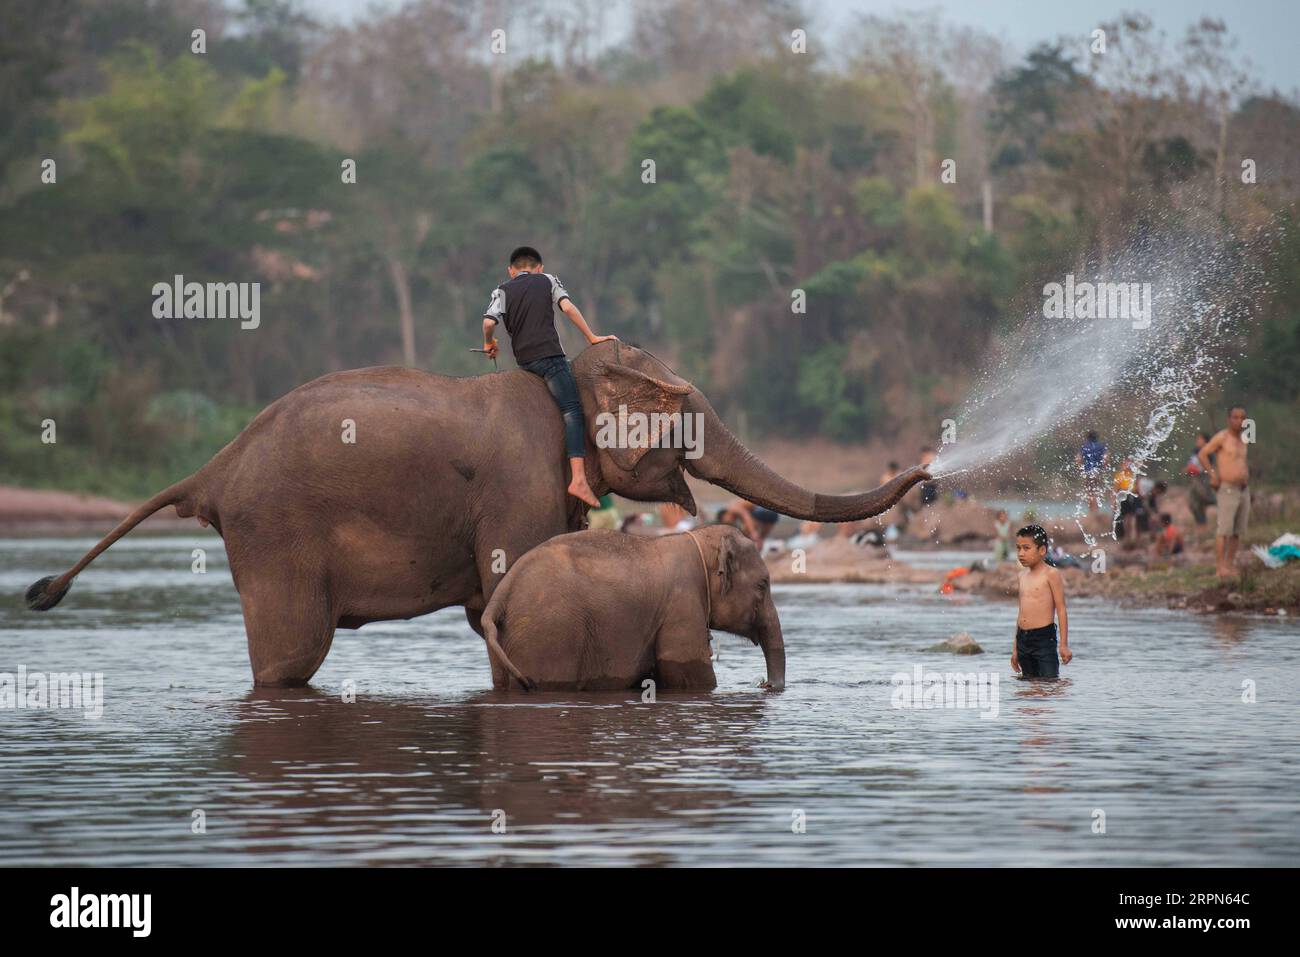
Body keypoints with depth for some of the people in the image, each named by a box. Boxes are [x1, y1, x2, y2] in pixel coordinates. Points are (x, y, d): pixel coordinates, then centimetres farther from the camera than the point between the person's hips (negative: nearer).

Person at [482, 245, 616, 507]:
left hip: (523, 358, 4)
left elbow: (489, 321, 0)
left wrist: (489, 343, 19)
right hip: (548, 353, -4)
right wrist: (591, 337, 5)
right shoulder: (548, 280, 14)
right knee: (573, 410, -14)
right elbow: (568, 307, 1)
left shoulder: (503, 291, 16)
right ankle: (578, 478, -32)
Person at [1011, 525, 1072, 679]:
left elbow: (1061, 609, -7)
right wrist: (1015, 648, 21)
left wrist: (1064, 645, -10)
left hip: (1044, 637, -7)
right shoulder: (1023, 575, 15)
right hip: (1023, 638, 7)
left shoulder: (1051, 574, -6)